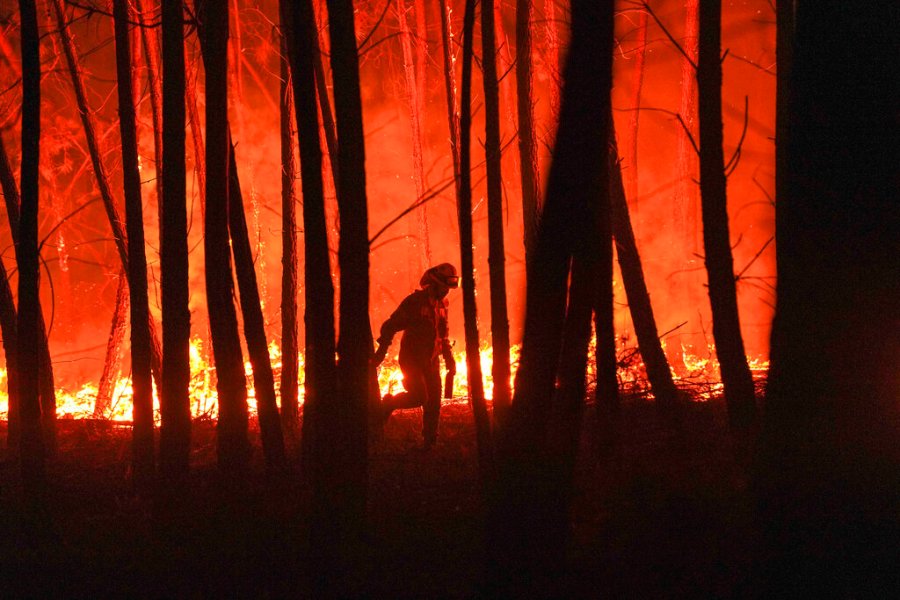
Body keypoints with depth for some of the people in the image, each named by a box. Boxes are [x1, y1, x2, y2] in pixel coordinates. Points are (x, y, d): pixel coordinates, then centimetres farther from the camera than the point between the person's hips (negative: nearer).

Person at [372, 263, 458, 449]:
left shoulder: (441, 304, 12)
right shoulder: (414, 301, -12)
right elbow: (390, 326, -13)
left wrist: (449, 358, 17)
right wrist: (381, 352, -18)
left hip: (431, 360, 7)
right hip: (411, 357, -7)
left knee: (434, 400, 0)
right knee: (419, 397, -18)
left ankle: (430, 440, 8)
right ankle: (388, 404, 9)